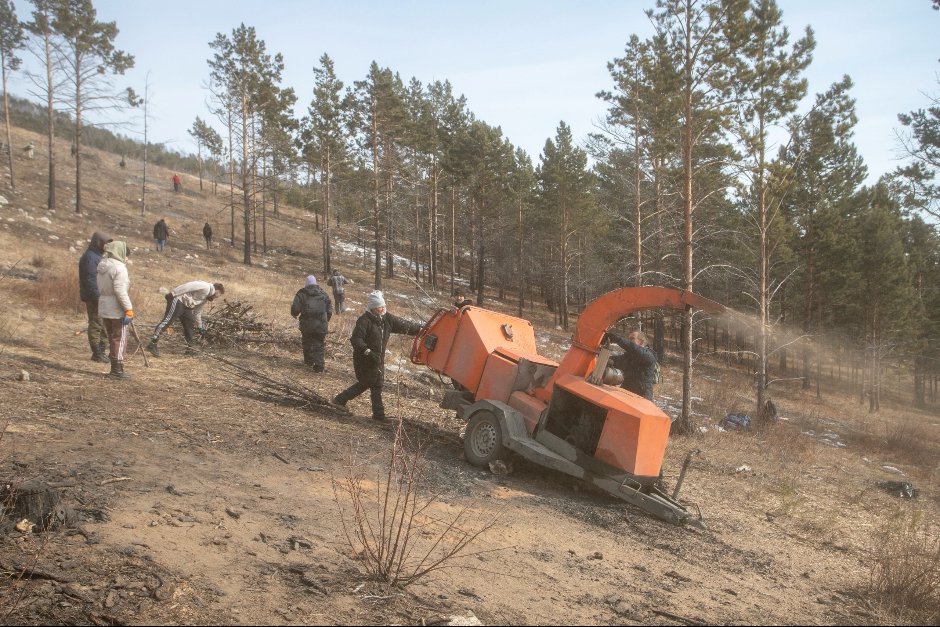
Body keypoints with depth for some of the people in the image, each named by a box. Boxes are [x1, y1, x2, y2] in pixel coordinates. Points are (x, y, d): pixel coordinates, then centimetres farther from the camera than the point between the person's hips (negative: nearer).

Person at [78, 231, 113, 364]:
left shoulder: (98, 256, 16)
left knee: (104, 325, 13)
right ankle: (97, 354, 4)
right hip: (94, 297, -10)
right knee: (96, 325, -3)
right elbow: (90, 280, -21)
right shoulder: (90, 257, -15)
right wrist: (97, 297, -24)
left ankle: (101, 351, 22)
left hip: (102, 296, 10)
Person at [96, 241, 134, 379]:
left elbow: (101, 286, 13)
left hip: (104, 307, 8)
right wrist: (128, 309, -19)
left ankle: (114, 368, 22)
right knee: (120, 339, 0)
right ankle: (117, 369, 2)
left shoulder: (102, 265, 10)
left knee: (112, 338, 16)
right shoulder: (119, 268, -17)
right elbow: (120, 291, -22)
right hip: (117, 309, -8)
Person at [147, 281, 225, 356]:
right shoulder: (205, 287, -10)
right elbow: (188, 286, -20)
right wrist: (172, 294, -24)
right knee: (167, 320, -18)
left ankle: (189, 348, 20)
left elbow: (197, 312, 29)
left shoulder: (206, 298, 21)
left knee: (189, 326, 11)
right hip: (178, 300, -11)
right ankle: (152, 344, -24)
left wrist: (199, 326, 32)